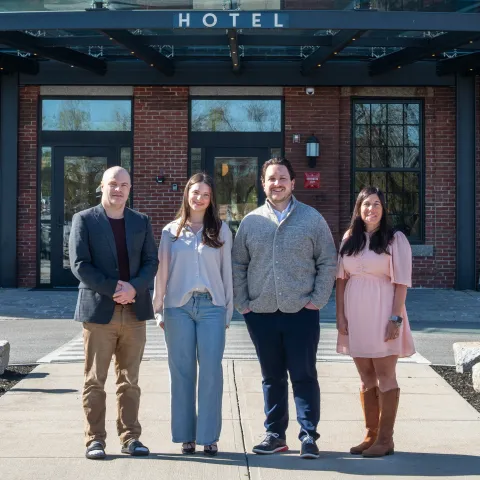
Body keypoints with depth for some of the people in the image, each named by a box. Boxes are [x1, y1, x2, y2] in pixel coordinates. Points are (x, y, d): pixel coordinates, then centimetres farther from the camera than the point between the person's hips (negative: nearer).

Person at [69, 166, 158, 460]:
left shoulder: (141, 222, 13)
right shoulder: (84, 220, 2)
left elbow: (151, 261, 6)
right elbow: (79, 264, -6)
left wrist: (133, 287, -12)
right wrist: (114, 288, -13)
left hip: (135, 311, 3)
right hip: (98, 311, -3)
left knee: (130, 381, 8)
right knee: (95, 381, 1)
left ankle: (130, 437, 15)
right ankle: (95, 439, 8)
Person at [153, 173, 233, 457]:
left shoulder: (221, 230, 8)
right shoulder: (171, 231, 9)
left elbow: (227, 271, 8)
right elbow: (162, 272, 10)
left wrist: (228, 311, 6)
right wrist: (159, 310, 7)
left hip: (211, 306, -1)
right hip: (178, 306, 1)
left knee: (211, 371, -5)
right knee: (182, 371, 3)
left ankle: (209, 436, 3)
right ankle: (186, 436, 11)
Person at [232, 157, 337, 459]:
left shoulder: (312, 219, 2)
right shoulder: (250, 222, 7)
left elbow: (328, 262, 2)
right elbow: (238, 265, 10)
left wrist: (318, 299, -5)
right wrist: (242, 302, 2)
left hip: (302, 313, -2)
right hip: (261, 313, 2)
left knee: (304, 375, 0)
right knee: (272, 377, 11)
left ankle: (309, 436, 7)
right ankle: (275, 434, 20)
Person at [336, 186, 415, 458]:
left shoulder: (395, 239, -3)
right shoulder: (349, 239, 9)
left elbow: (401, 282, -7)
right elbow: (341, 278, 10)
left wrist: (396, 318, -13)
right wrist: (340, 315, 3)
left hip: (381, 314, -4)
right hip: (356, 315, 5)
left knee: (385, 376, -1)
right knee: (366, 377, 10)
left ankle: (386, 439, 5)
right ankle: (371, 435, 18)